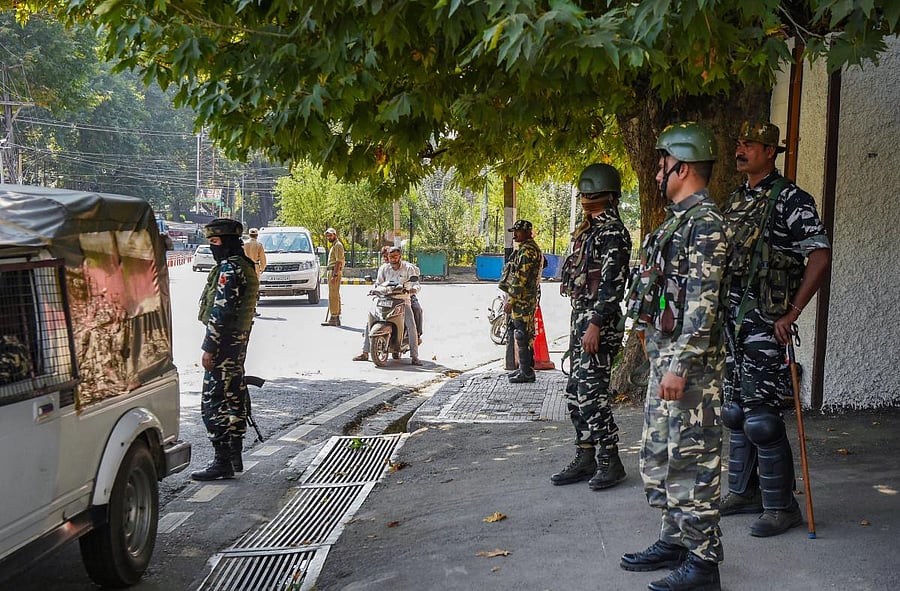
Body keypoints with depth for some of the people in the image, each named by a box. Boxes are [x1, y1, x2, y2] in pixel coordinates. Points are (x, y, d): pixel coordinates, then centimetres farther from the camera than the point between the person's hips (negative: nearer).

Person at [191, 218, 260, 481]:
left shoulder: (229, 269, -16)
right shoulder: (245, 266, 15)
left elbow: (221, 312, -22)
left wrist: (209, 347, -20)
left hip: (224, 344, -11)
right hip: (239, 342, 11)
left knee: (213, 403, -7)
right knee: (234, 399, 15)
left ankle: (222, 462, -5)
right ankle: (235, 457, 23)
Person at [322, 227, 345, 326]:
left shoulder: (338, 245, -10)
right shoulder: (334, 245, 23)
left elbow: (339, 261, -18)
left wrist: (335, 275, -24)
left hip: (335, 271, -11)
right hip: (332, 271, 11)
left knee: (333, 295, -12)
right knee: (335, 295, 11)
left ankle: (333, 318, -13)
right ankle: (337, 318, 15)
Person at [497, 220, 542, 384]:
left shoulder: (527, 250, -15)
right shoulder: (526, 249, 20)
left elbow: (521, 278, -21)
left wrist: (511, 301, -20)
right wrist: (512, 299, 23)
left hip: (522, 300, -11)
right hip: (524, 300, 11)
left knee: (522, 336, -7)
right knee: (523, 335, 15)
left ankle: (526, 373, -4)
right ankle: (525, 368, 22)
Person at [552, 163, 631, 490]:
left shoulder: (613, 231, -11)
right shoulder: (588, 230, 18)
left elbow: (612, 284, -19)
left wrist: (595, 325, -23)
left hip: (598, 323, -10)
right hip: (580, 319, 10)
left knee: (592, 393, -9)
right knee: (576, 393, 11)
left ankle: (610, 462, 1)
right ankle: (586, 458, 19)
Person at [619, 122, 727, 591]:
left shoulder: (705, 222, -14)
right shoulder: (678, 221, 18)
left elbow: (703, 302, -21)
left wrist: (680, 366, -24)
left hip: (688, 360, -11)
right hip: (665, 355, 11)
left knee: (691, 457, -4)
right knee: (658, 453, 16)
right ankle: (675, 540, 28)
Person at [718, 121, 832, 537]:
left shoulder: (789, 199, -9)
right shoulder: (735, 202, 16)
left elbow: (820, 256, -16)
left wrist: (791, 314, -18)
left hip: (765, 324, -8)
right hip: (729, 320, 8)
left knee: (761, 416, -7)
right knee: (735, 411, 13)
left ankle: (781, 506, 4)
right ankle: (743, 492, 25)